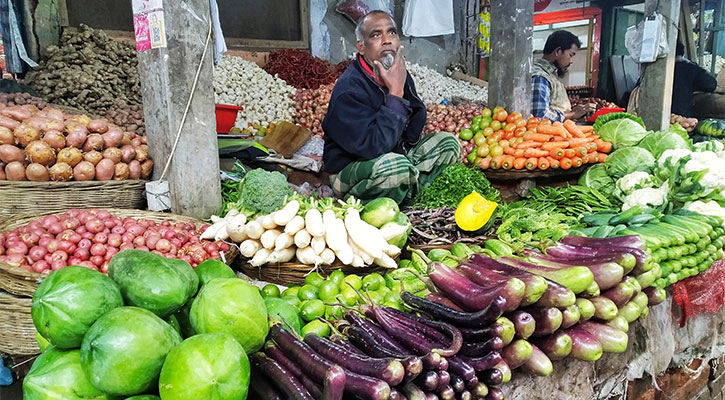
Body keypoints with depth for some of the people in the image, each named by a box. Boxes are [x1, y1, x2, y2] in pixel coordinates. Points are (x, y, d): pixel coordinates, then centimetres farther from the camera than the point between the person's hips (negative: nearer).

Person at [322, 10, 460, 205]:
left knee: (448, 143, -1)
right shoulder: (348, 89, -23)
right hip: (348, 171, -8)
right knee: (397, 167, -37)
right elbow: (374, 146, -33)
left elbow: (413, 135, 1)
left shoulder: (400, 75, 0)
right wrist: (395, 93, -28)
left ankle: (404, 197, -9)